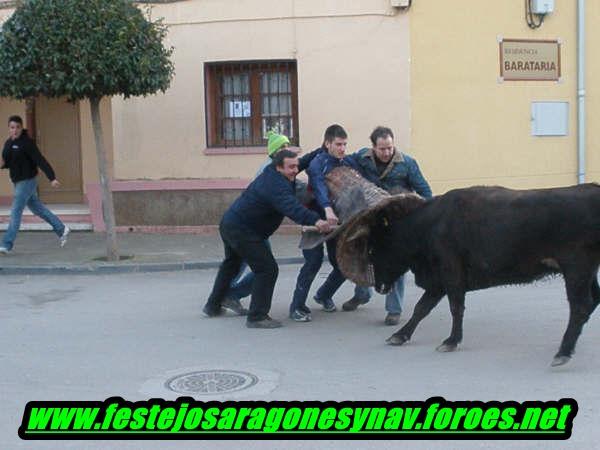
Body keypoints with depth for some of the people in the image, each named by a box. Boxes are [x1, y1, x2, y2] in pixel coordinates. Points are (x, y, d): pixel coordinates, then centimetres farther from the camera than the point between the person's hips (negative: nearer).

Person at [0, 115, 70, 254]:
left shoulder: (27, 142, -16)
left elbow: (40, 161, -22)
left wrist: (52, 178, -29)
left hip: (27, 181, -9)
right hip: (18, 182, 9)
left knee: (15, 212, -10)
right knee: (37, 208, 19)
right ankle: (61, 229, 31)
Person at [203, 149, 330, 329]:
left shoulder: (272, 174, 4)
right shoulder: (276, 186, -27)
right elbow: (292, 208, -45)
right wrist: (315, 220, -57)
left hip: (229, 223, 11)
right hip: (242, 231, -11)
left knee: (231, 264, 30)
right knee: (267, 269, -11)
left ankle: (213, 306, 45)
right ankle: (257, 317, -11)